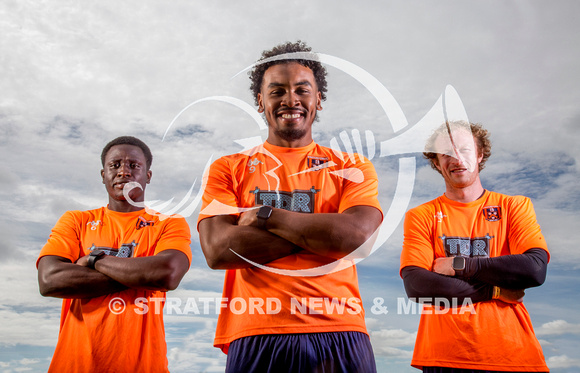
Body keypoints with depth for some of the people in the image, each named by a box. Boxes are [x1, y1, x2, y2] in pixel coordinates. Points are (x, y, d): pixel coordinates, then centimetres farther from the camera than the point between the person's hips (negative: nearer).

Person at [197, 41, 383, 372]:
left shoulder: (352, 167, 9)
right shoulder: (227, 169, 8)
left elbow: (355, 236, -10)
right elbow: (216, 251, -8)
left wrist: (263, 215, -7)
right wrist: (321, 230, -9)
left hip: (338, 336, 1)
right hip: (256, 338, 0)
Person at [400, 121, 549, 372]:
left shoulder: (515, 206, 6)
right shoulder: (420, 216, 2)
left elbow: (536, 270, -9)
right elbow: (415, 286, -11)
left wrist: (457, 265, -10)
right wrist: (496, 290, -10)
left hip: (511, 352, 1)